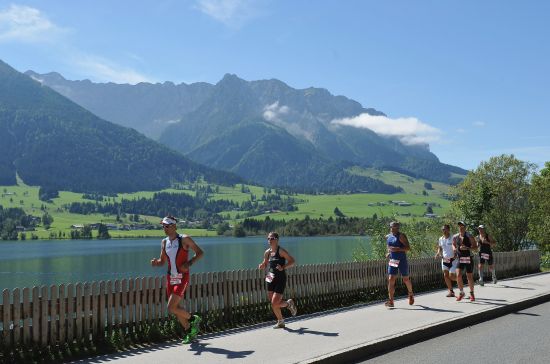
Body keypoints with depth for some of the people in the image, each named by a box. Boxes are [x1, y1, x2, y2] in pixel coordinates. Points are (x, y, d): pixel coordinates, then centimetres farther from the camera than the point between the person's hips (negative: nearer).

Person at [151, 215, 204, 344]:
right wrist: (156, 262, -7)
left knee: (171, 308, -14)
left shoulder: (184, 239, -9)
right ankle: (190, 331, 28)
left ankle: (193, 319, 9)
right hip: (170, 278, 7)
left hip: (182, 278, -7)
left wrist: (189, 263, -20)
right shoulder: (164, 242, 9)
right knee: (175, 308, 11)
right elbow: (163, 261, 16)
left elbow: (200, 253, -5)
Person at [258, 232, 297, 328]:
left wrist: (283, 267, -24)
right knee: (273, 303, 7)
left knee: (274, 304, -9)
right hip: (270, 279, 6)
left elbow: (292, 261, -11)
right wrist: (261, 266, -2)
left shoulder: (281, 251, -11)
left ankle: (288, 303, 19)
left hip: (280, 279, -6)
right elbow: (265, 264, 21)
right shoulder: (267, 252, 7)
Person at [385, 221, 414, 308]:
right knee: (391, 279, -9)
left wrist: (397, 249, -26)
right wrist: (389, 252, 6)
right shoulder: (387, 237, 8)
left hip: (402, 261, -4)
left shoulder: (401, 236, -9)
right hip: (392, 261, 4)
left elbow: (408, 248, -15)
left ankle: (411, 295, 40)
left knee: (406, 279, 11)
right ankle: (391, 301, -11)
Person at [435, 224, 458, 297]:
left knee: (451, 276, -8)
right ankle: (451, 291, 9)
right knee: (445, 275, 0)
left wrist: (456, 254, -24)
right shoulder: (441, 239, 6)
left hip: (453, 260, -5)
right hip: (444, 260, 5)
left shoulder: (453, 238, -11)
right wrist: (438, 253, -1)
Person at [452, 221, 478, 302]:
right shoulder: (455, 237, 2)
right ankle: (461, 293, 5)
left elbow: (475, 247, -10)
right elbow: (453, 244, 20)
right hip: (460, 259, 3)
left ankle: (471, 293, 24)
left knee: (469, 277, 5)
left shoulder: (469, 237, -10)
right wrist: (454, 248, -2)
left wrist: (467, 248, -25)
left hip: (468, 259, -3)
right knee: (458, 275, -11)